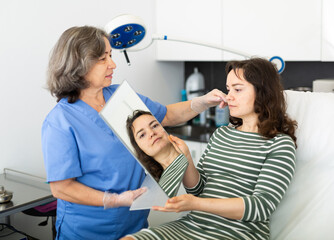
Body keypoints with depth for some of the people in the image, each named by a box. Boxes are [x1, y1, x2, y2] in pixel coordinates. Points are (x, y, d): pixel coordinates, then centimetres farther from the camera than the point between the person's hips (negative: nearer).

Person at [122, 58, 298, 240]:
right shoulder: (221, 134, 16)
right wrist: (185, 158, -4)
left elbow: (263, 206, -13)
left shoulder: (280, 144, -2)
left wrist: (196, 204, -23)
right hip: (191, 224, 5)